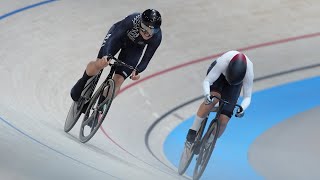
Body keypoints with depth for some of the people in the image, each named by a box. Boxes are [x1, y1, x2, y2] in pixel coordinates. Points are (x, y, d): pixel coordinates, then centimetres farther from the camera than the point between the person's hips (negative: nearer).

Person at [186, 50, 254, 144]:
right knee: (212, 99, -36)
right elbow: (206, 81, -36)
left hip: (236, 84, 1)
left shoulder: (248, 73, -36)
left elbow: (247, 97, -27)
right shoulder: (223, 62, -41)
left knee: (223, 120, -12)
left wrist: (242, 108, -48)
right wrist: (207, 95, -57)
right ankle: (193, 131, -23)